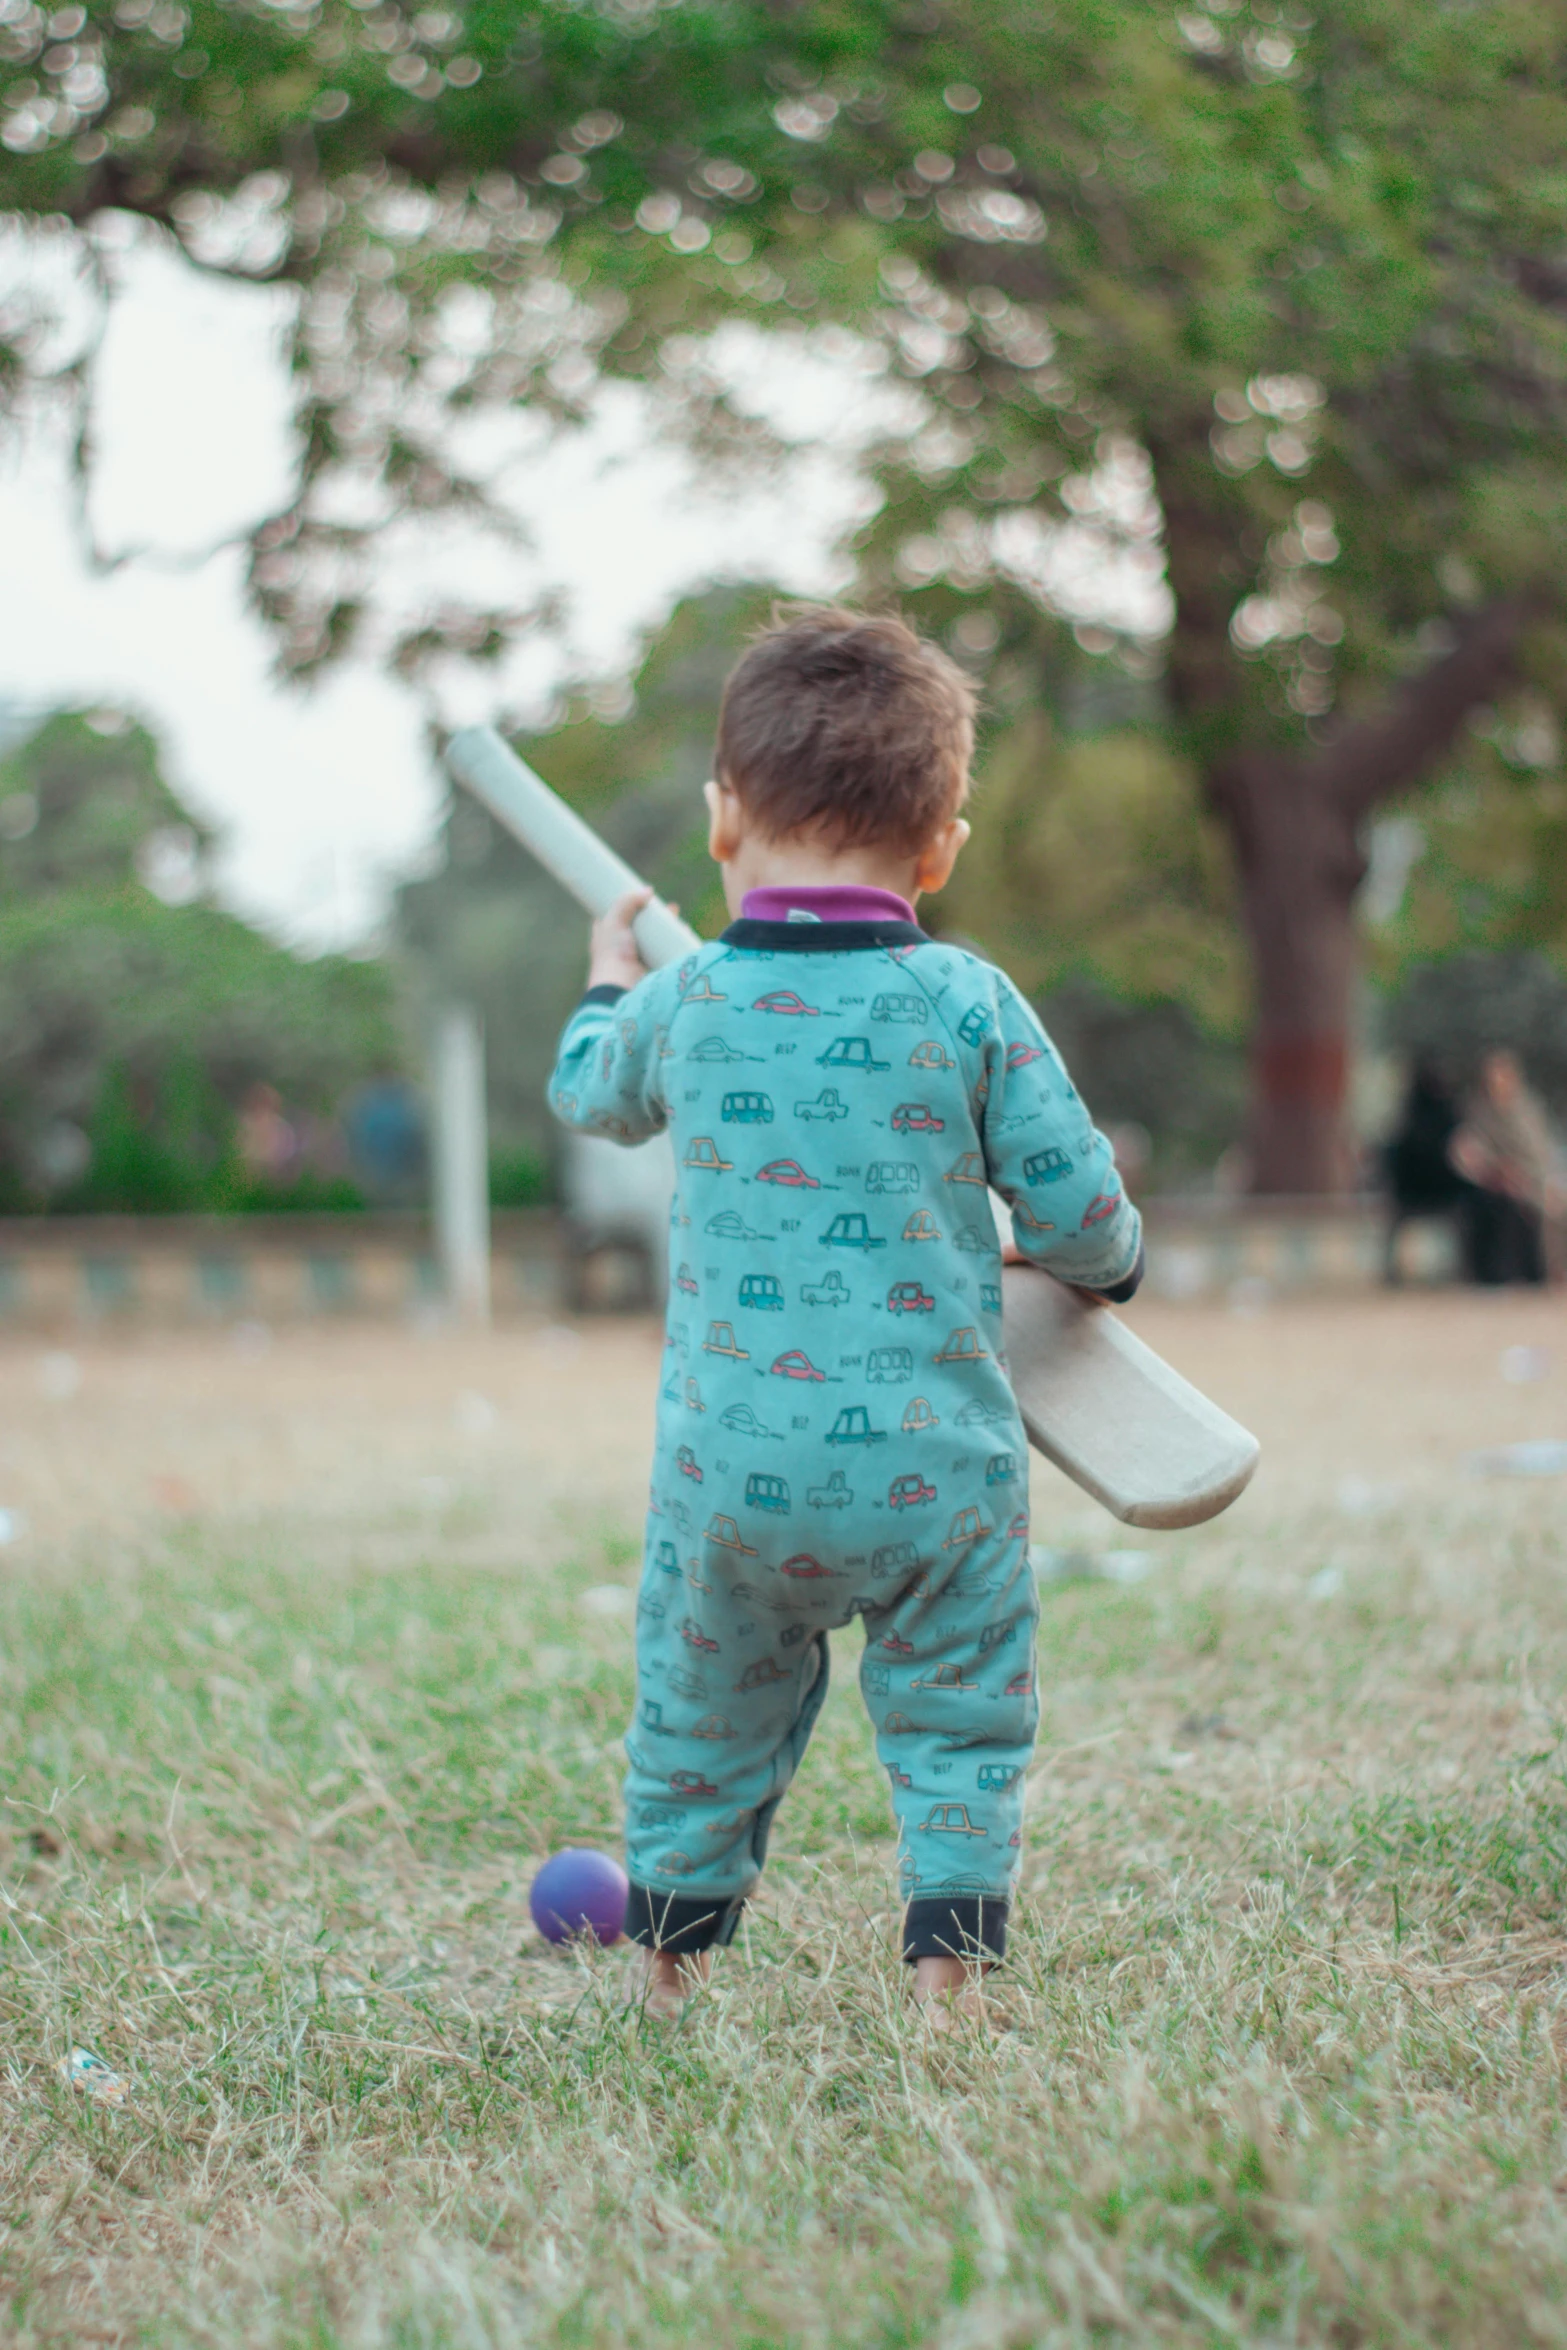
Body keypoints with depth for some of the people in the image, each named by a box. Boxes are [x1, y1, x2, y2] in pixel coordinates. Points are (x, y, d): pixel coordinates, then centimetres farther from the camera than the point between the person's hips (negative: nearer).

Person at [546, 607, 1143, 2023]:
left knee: (704, 1714, 18)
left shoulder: (681, 1007, -1)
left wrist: (607, 979, 43)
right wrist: (1105, 1266, 20)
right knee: (959, 1721, 11)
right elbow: (1075, 1204, -3)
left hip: (733, 1468, 2)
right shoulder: (967, 1005, -7)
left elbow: (592, 1097, 23)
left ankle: (671, 1965, 27)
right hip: (934, 1463, -2)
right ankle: (951, 1968, 5)